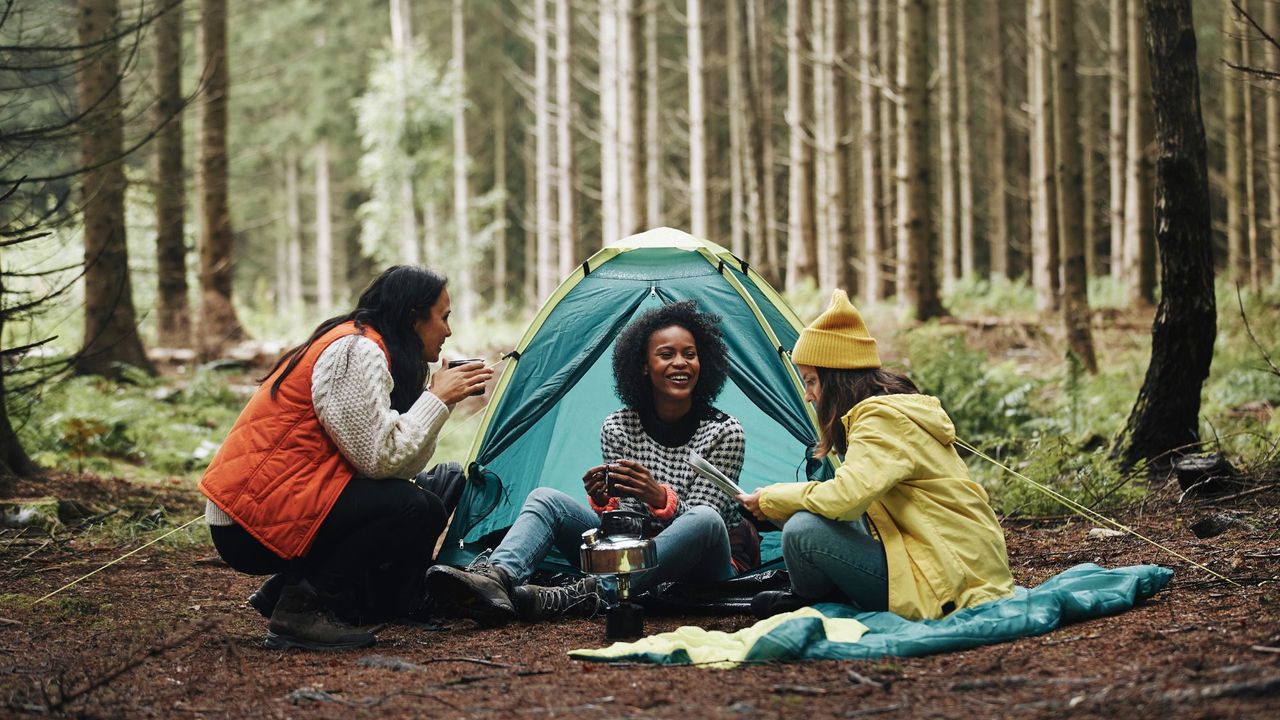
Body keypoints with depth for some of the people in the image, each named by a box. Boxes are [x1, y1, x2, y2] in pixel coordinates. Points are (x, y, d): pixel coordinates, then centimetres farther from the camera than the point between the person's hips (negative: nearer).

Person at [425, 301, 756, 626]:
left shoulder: (724, 432, -8)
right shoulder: (617, 427, 0)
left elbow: (700, 517, -14)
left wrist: (660, 498, -34)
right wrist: (604, 503, -26)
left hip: (702, 567, -3)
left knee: (703, 520, -38)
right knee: (545, 498, -14)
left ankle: (568, 599, -47)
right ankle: (496, 579, -48)